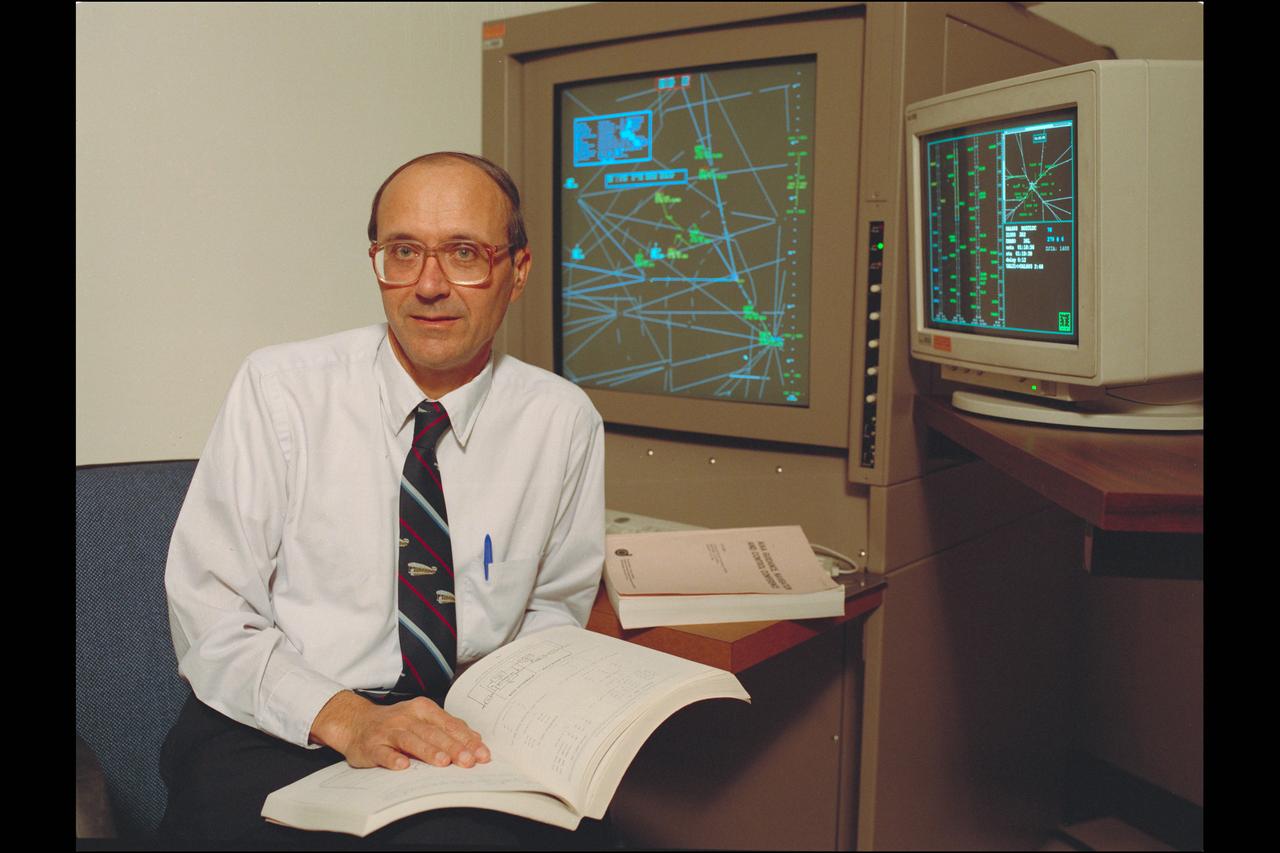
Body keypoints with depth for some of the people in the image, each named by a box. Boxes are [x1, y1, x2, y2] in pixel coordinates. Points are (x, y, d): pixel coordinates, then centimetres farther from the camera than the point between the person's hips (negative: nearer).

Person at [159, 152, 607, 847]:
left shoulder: (563, 420, 1)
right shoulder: (278, 390, -5)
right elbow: (208, 613, -7)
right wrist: (344, 717, -22)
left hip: (467, 735, 2)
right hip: (271, 734, -2)